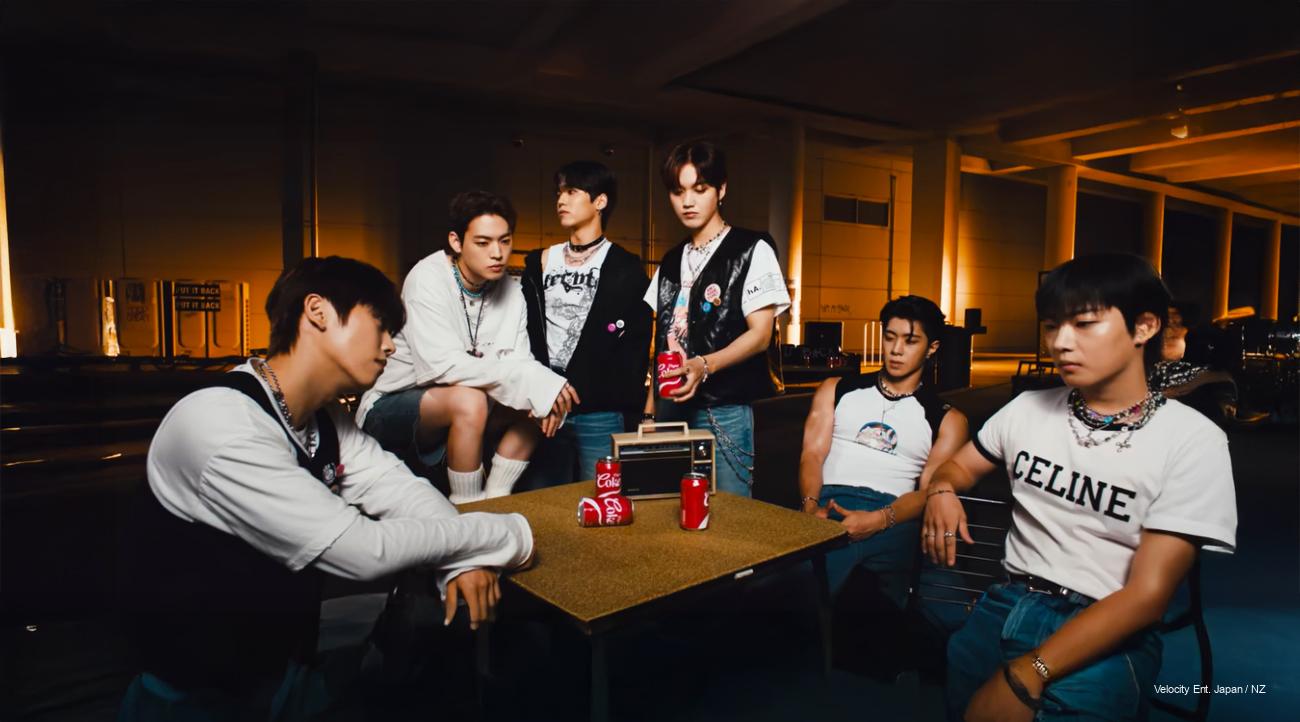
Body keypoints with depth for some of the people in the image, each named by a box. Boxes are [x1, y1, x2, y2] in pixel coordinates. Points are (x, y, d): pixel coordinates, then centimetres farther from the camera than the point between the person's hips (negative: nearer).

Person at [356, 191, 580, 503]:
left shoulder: (510, 290, -2)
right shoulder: (428, 280, -21)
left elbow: (518, 360, -5)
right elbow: (443, 365, -32)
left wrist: (545, 387, -29)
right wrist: (531, 382, -34)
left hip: (451, 405, 7)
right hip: (390, 409, -7)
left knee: (534, 403, -7)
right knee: (469, 400, -33)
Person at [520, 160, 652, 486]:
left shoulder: (625, 269, 1)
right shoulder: (540, 262, 14)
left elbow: (636, 347, -3)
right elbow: (526, 332, 13)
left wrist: (625, 408, -10)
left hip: (600, 414, -4)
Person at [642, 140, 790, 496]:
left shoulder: (753, 250, -1)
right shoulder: (671, 262, 17)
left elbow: (760, 335, -9)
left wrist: (703, 366, -25)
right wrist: (650, 411, 11)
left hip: (727, 413, -5)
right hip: (671, 412, 5)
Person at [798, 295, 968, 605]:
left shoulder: (947, 419, 19)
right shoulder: (836, 390, 23)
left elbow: (930, 490, 5)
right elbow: (812, 453, 10)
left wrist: (879, 520, -16)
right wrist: (812, 506, -12)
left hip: (891, 518, 1)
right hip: (828, 503, -1)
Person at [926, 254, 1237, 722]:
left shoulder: (1192, 441, -4)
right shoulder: (1027, 408, 9)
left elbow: (1147, 594, -10)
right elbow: (957, 466, 22)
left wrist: (1026, 675, -19)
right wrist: (941, 490, -4)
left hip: (1109, 633, -4)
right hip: (1007, 605, 4)